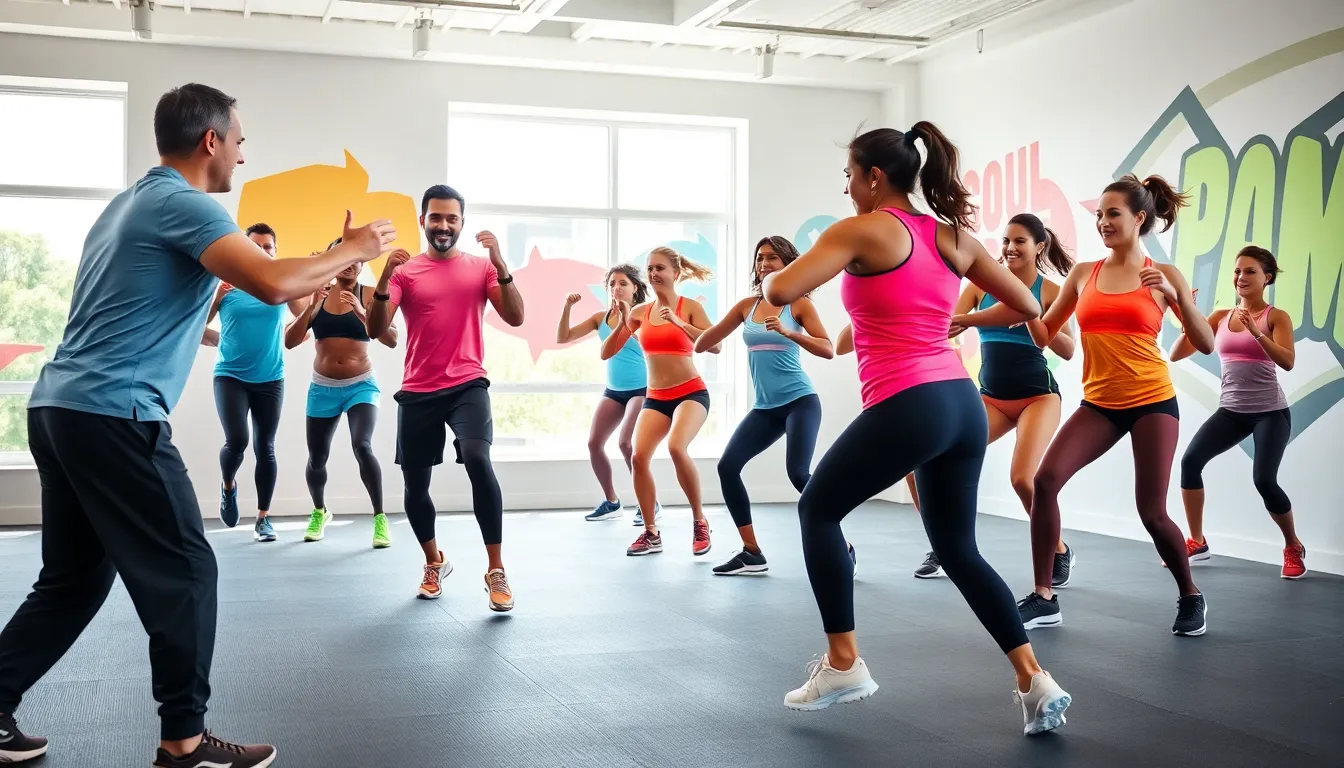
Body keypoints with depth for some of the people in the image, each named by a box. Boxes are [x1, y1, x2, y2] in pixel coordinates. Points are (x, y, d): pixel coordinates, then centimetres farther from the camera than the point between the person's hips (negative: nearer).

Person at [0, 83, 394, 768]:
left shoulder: (133, 201, 20)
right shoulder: (182, 203, -10)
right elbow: (273, 283, -23)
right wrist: (352, 251, -8)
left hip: (60, 406, 10)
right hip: (111, 415, -10)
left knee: (74, 578, 16)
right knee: (183, 573, -2)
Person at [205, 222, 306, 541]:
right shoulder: (226, 283, -2)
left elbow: (304, 314, -13)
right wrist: (215, 296, -18)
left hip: (270, 378, 1)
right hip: (230, 375, -1)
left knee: (265, 447, 3)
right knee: (236, 440, -15)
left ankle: (263, 518, 12)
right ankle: (228, 487, 18)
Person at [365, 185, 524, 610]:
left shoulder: (481, 267, 4)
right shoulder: (405, 272, 3)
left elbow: (515, 317, -6)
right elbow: (375, 330, -7)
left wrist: (500, 264, -18)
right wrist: (384, 279, -23)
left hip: (467, 386, -2)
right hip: (418, 392, 2)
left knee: (478, 461, -27)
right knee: (415, 485, 10)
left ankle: (496, 570, -18)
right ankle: (434, 563, 37)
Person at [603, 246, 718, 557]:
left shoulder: (690, 307, -5)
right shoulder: (640, 311, 6)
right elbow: (606, 353, 6)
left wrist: (679, 323, -25)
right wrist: (622, 322, -9)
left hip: (691, 392, -4)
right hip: (655, 397, 4)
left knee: (677, 447, -29)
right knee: (639, 457, -14)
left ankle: (700, 522, -8)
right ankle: (651, 533, 3)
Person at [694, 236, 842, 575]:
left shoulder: (799, 303, -3)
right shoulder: (747, 305, 9)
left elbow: (828, 350, -14)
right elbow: (702, 344, 13)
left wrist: (788, 332, -25)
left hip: (800, 401, -6)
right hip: (765, 407, 6)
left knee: (798, 473, -20)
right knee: (728, 466, -4)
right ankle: (752, 553, 5)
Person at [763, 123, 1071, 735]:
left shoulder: (861, 230, -4)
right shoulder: (954, 235, 15)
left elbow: (781, 291, -13)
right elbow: (1028, 306, 20)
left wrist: (769, 277, 10)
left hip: (907, 409, -7)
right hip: (963, 407, 7)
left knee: (818, 510, 15)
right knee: (958, 548, 19)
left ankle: (843, 664, 15)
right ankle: (1035, 680, 9)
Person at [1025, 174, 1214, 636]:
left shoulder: (1163, 275, -1)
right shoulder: (1083, 274, 6)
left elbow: (1206, 345, -4)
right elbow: (1043, 336, 9)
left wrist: (1176, 297, -18)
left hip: (1152, 402, -3)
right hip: (1099, 404, 3)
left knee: (1152, 512, -5)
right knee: (1045, 480, -18)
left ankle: (1191, 598, 23)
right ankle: (1043, 598, -8)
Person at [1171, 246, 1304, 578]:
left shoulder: (1276, 317, -3)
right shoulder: (1220, 317, 6)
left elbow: (1288, 361, -20)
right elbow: (1176, 354, 3)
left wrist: (1256, 333, -33)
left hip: (1270, 411, -4)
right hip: (1231, 410, 4)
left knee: (1264, 480, -18)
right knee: (1191, 460, -16)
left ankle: (1294, 548, 9)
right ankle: (1196, 542, 0)